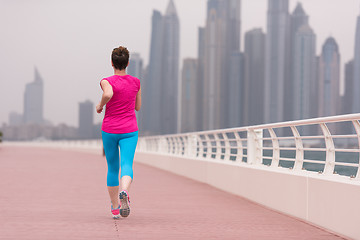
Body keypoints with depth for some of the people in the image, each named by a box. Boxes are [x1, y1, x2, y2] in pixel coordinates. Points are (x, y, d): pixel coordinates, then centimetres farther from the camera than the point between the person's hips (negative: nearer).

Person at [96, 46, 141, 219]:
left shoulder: (107, 81, -6)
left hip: (109, 130, 0)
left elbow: (108, 94, -30)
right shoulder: (136, 82, 4)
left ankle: (115, 208, 23)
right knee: (127, 166, -13)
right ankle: (124, 192, -45)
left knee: (112, 169, 15)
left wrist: (100, 105, -10)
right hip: (129, 131, 0)